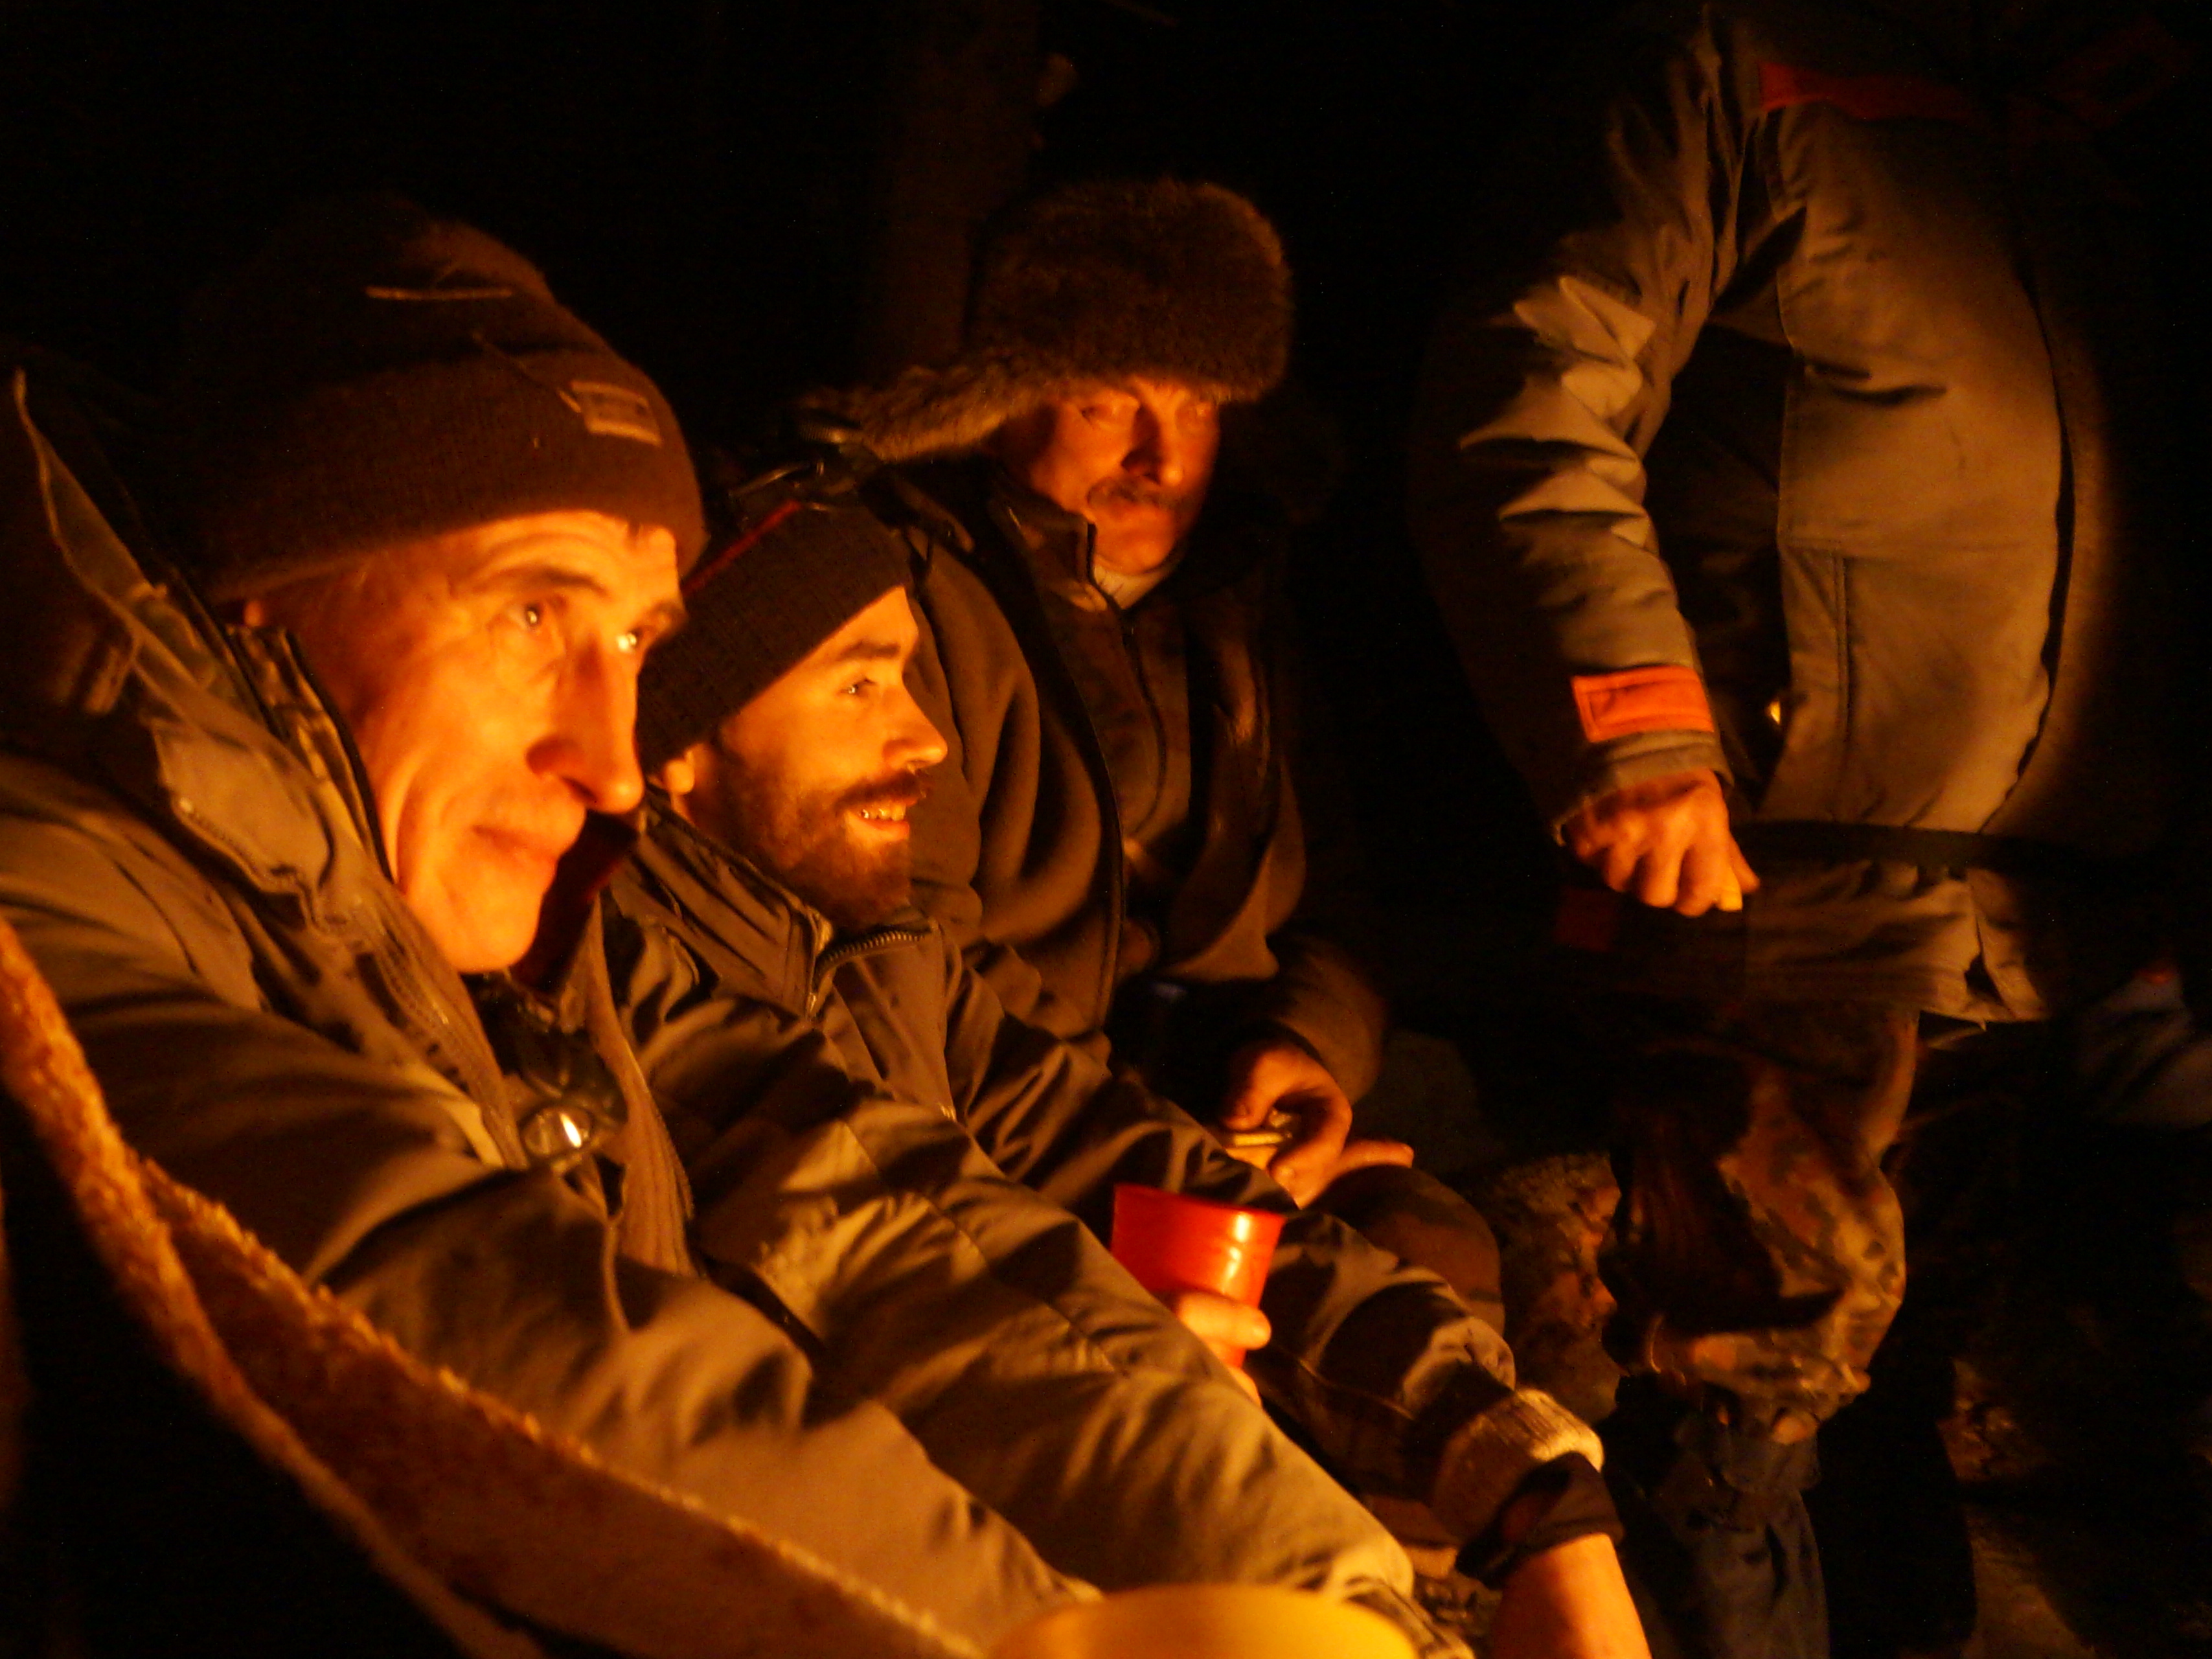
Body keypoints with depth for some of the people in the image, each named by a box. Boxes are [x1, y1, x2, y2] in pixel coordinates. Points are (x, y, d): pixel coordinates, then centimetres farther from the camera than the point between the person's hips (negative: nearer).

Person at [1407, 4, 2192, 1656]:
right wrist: (1635, 723, -22)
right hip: (1784, 865, -7)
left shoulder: (2061, 155, 24)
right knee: (1768, 1351, -5)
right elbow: (1520, 418, -11)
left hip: (2073, 894, 7)